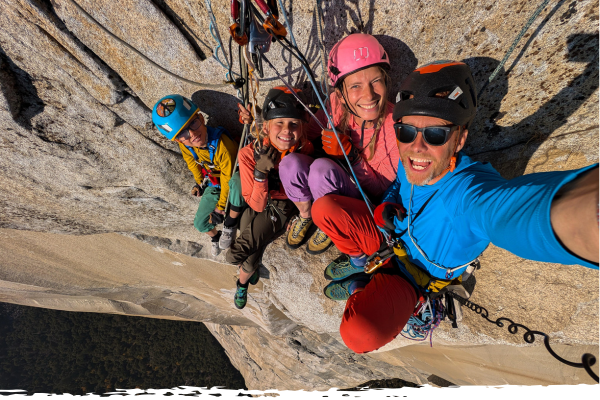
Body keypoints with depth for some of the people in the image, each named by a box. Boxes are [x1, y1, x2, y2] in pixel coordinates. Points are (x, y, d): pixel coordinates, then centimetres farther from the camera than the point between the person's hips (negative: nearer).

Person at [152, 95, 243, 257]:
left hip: (232, 182, -5)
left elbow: (228, 180, -28)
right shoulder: (184, 146, -17)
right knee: (200, 223, 5)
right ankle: (215, 237, 44)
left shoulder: (222, 143, -36)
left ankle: (230, 224, -13)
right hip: (213, 185, 6)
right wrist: (199, 182, 17)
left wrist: (220, 208, -19)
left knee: (237, 184, -42)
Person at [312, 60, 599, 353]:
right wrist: (388, 207, -14)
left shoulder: (470, 190, -39)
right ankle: (359, 260, 19)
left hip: (411, 274, -5)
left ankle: (359, 287, 8)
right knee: (324, 208, -9)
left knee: (363, 335, -30)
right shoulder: (410, 161, -17)